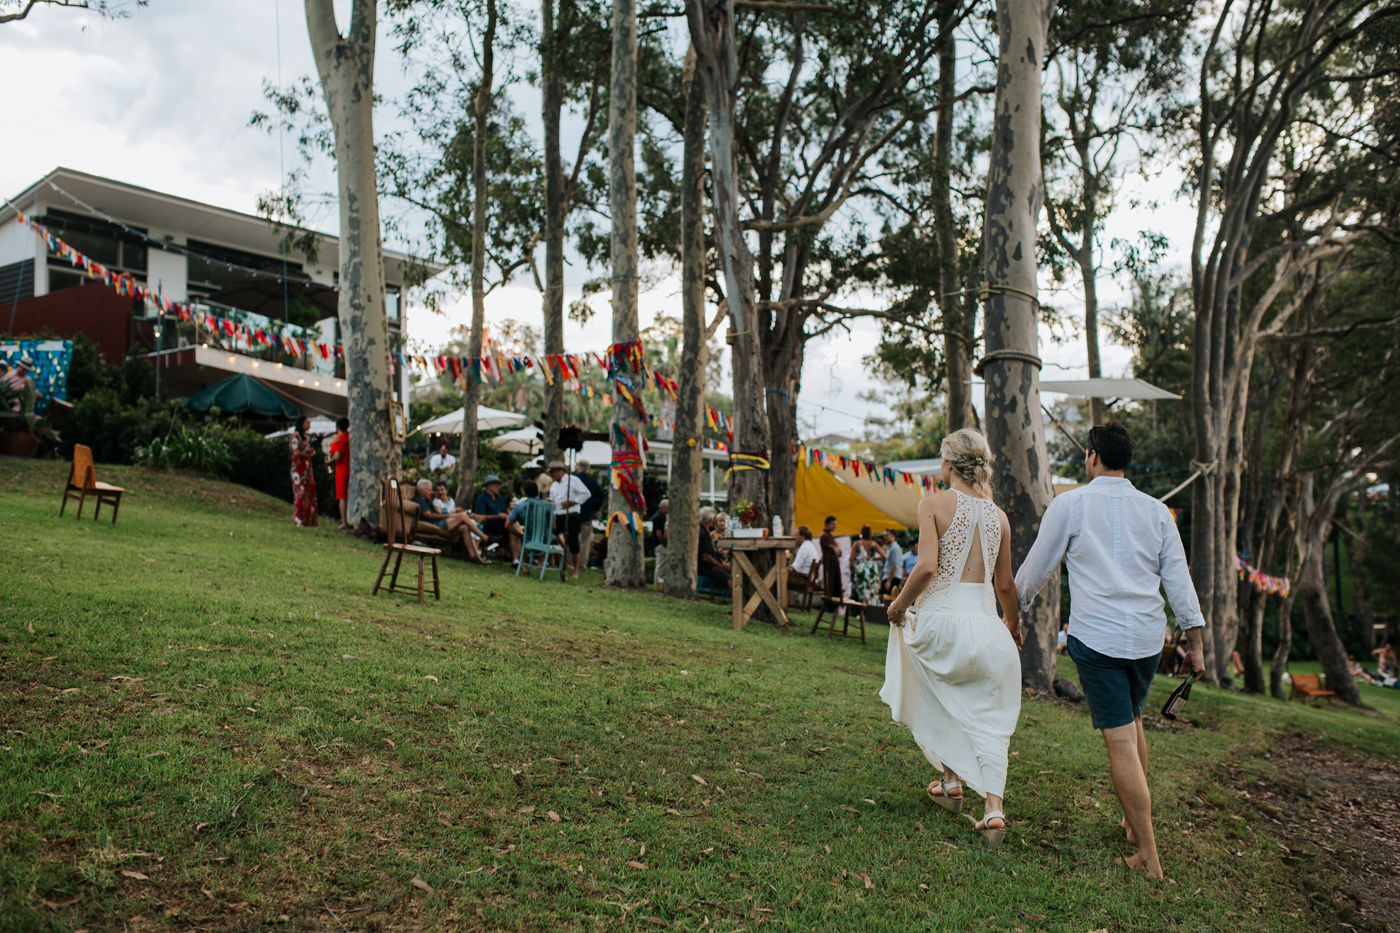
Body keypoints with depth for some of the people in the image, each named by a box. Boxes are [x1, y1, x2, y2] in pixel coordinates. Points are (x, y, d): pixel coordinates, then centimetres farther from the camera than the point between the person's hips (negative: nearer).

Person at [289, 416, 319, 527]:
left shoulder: (307, 438, 20)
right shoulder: (295, 435, -5)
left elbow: (311, 452, 19)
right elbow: (296, 452, -15)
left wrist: (312, 451, -4)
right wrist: (308, 454, -1)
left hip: (307, 467, 8)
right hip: (299, 466, -8)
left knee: (310, 492, 2)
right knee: (300, 492, -10)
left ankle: (308, 520, 3)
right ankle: (299, 520, -9)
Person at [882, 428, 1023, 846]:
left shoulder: (934, 503, -6)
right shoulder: (997, 515, 7)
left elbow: (928, 565, -17)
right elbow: (1005, 585, 10)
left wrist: (900, 603, -1)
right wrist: (1014, 625, 28)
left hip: (940, 619, -3)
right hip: (984, 624, 3)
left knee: (938, 704, 23)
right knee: (988, 718, 10)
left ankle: (951, 783, 30)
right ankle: (994, 809, 1)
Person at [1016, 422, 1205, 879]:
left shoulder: (1070, 504, -3)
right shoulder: (1156, 510, 8)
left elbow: (1037, 566, 5)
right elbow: (1178, 578, 7)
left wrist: (1014, 608, 20)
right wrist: (1195, 640, 12)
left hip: (1096, 636, -5)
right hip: (1148, 636, 5)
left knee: (1121, 741, -4)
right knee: (1133, 723, 25)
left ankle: (1149, 858, -1)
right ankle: (1133, 822, 36)